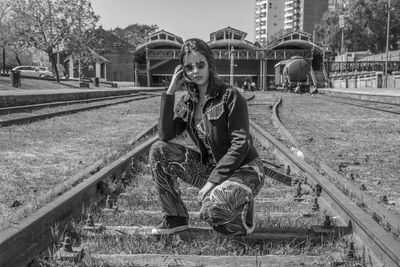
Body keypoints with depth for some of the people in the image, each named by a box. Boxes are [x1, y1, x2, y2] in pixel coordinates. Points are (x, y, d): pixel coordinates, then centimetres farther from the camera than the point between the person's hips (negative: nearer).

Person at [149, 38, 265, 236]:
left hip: (243, 169, -6)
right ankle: (175, 218, 0)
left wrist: (213, 181, -22)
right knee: (158, 150, -9)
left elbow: (240, 145, -19)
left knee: (211, 210, -35)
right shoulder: (187, 102, 4)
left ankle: (243, 216, 3)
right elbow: (165, 135, -9)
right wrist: (170, 92, -13)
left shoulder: (230, 96, -14)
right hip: (209, 167, 6)